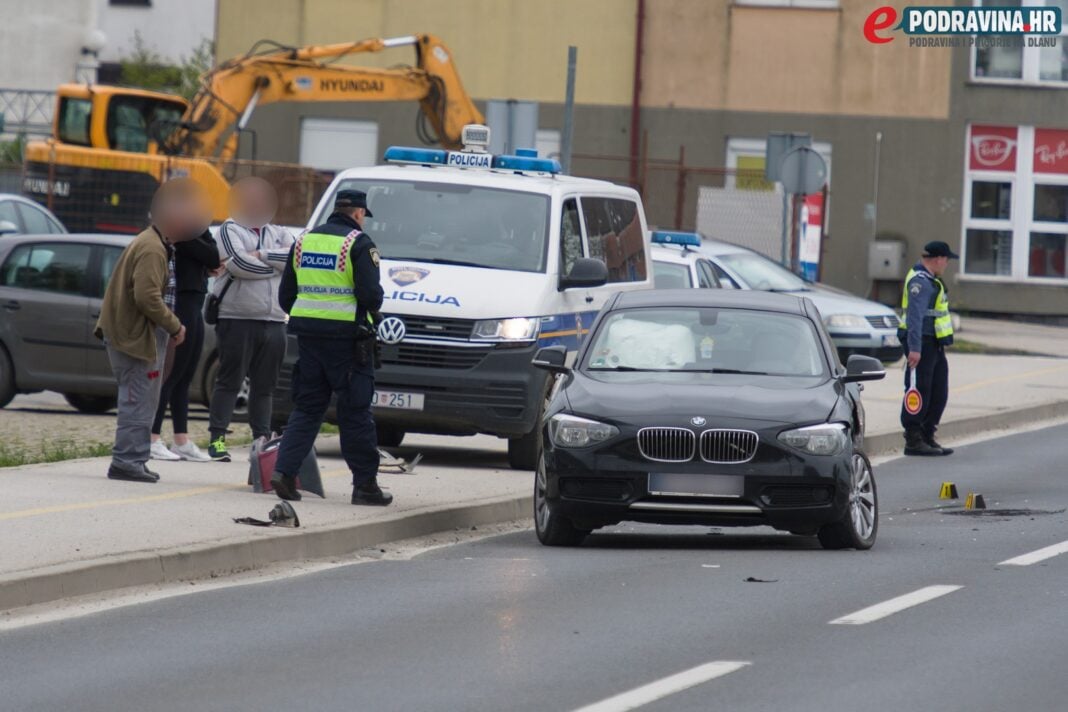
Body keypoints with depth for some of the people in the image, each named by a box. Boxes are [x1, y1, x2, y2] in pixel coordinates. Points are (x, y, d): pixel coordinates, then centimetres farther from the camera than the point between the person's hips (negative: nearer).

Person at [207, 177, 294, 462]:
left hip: (273, 321, 5)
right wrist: (277, 264, -2)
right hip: (237, 318, -5)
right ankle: (217, 438, -3)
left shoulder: (279, 234, 18)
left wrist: (262, 255, -9)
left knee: (264, 385, 7)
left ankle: (262, 438, 11)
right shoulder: (230, 230, 3)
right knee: (229, 381, -5)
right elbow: (238, 264, -15)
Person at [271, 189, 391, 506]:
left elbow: (285, 296, 14)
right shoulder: (359, 244, -7)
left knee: (306, 407, 11)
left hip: (308, 335, 5)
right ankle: (365, 483, 5)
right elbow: (370, 294, -15)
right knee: (355, 412, 1)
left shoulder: (304, 241, 12)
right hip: (346, 336, -5)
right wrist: (373, 307, 6)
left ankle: (284, 470, -3)